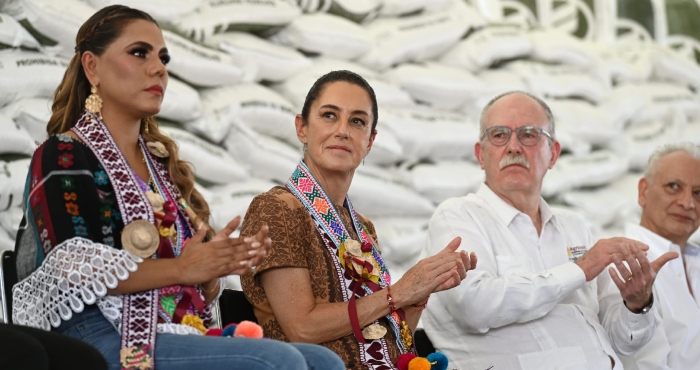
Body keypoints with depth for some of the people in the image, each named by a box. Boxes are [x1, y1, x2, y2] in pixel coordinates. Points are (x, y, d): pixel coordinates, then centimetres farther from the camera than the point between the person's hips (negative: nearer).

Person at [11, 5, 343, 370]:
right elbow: (71, 270, -13)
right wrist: (179, 269, -16)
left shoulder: (162, 164, 24)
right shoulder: (64, 156, 2)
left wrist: (219, 263, -1)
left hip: (181, 336, 8)